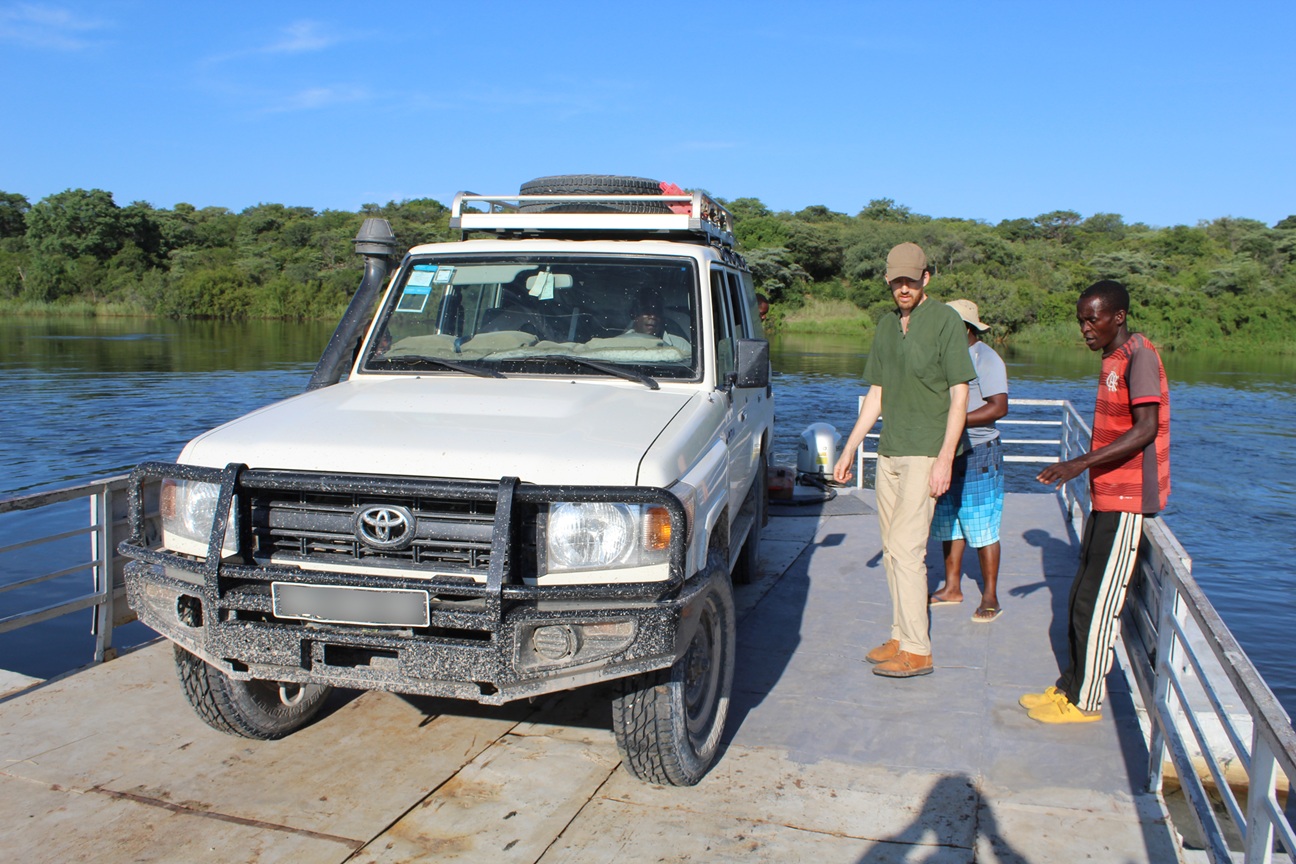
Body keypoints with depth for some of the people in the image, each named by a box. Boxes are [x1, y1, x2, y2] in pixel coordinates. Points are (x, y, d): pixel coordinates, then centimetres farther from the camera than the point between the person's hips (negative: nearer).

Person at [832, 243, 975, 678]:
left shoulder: (945, 321, -6)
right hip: (889, 452, 7)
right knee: (892, 550, 10)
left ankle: (917, 650, 0)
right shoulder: (886, 325, 14)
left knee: (906, 547, -9)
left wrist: (945, 458, -16)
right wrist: (850, 447, 16)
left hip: (926, 454, -7)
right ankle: (900, 637, 21)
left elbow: (959, 395, -9)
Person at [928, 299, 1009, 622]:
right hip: (945, 454, 8)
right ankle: (952, 588, 23)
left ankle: (990, 597, 6)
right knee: (948, 527, 12)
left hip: (978, 456, -8)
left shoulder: (985, 358, -10)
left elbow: (999, 407, -19)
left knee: (983, 530, -3)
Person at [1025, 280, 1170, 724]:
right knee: (1081, 599, 13)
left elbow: (1146, 429, -23)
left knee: (1097, 604, -4)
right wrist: (1083, 469, 24)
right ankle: (1070, 687, 23)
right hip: (1107, 497, 10)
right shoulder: (1113, 361, 15)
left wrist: (1081, 463, -27)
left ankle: (1083, 702, 6)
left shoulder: (1139, 355, -14)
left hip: (1127, 501, -10)